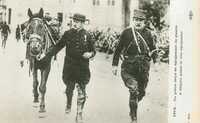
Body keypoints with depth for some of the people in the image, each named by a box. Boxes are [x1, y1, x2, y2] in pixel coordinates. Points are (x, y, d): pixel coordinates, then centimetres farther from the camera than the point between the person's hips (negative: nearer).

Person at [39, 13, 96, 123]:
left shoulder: (87, 36, -3)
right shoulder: (68, 34, 0)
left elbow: (93, 51, 5)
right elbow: (58, 47, 5)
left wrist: (90, 54, -19)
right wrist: (47, 57, 2)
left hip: (82, 67, -1)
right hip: (69, 66, 2)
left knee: (81, 91, 1)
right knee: (69, 89, 15)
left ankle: (79, 113, 14)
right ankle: (68, 104, 44)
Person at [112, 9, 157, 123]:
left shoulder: (147, 34, 5)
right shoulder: (126, 32, -1)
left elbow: (153, 48, 15)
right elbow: (119, 49, 3)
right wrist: (115, 64, 2)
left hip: (144, 67, 3)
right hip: (129, 66, -3)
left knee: (141, 92, 12)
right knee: (134, 91, -13)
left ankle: (133, 108, 41)